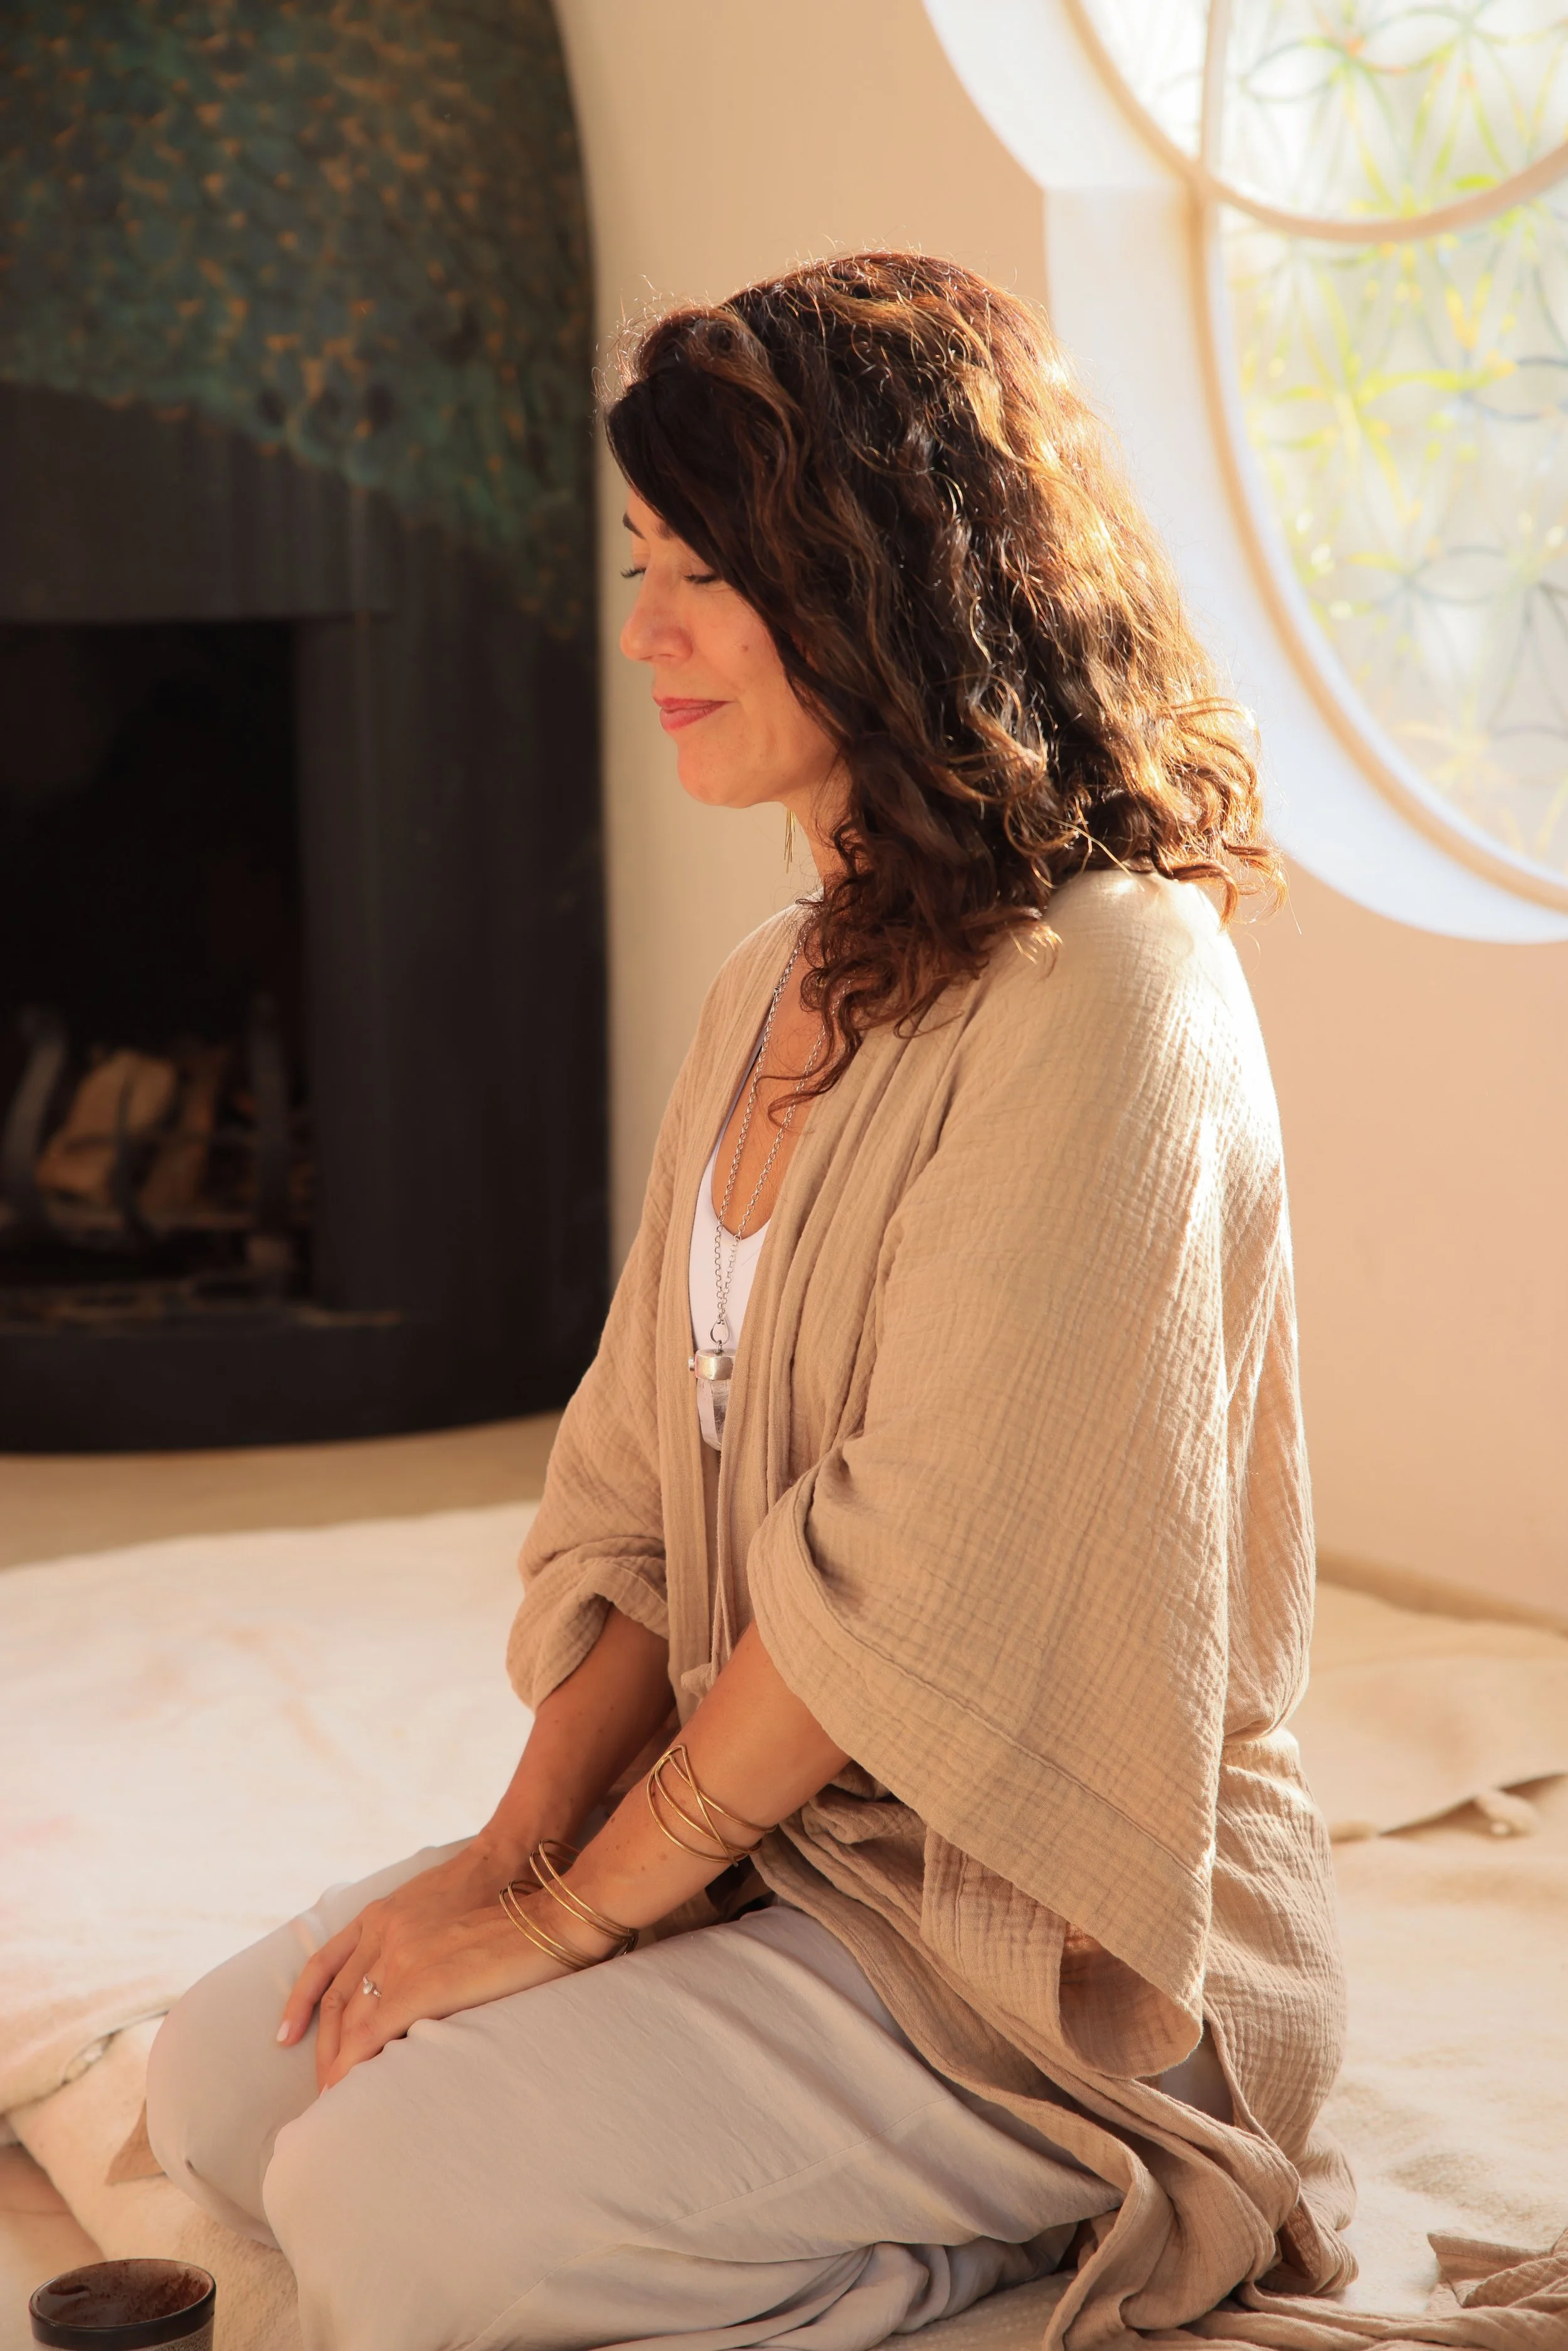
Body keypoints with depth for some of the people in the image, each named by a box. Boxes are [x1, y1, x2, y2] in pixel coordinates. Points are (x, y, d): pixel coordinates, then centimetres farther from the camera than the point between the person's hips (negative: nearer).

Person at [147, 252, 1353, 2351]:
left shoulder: (1101, 994, -20)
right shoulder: (772, 989, 9)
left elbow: (909, 1573, -22)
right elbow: (642, 1478, 9)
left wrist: (584, 1899, -15)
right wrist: (528, 1834, -4)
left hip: (1043, 1943, -9)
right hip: (755, 1833, 9)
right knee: (226, 2085, 1)